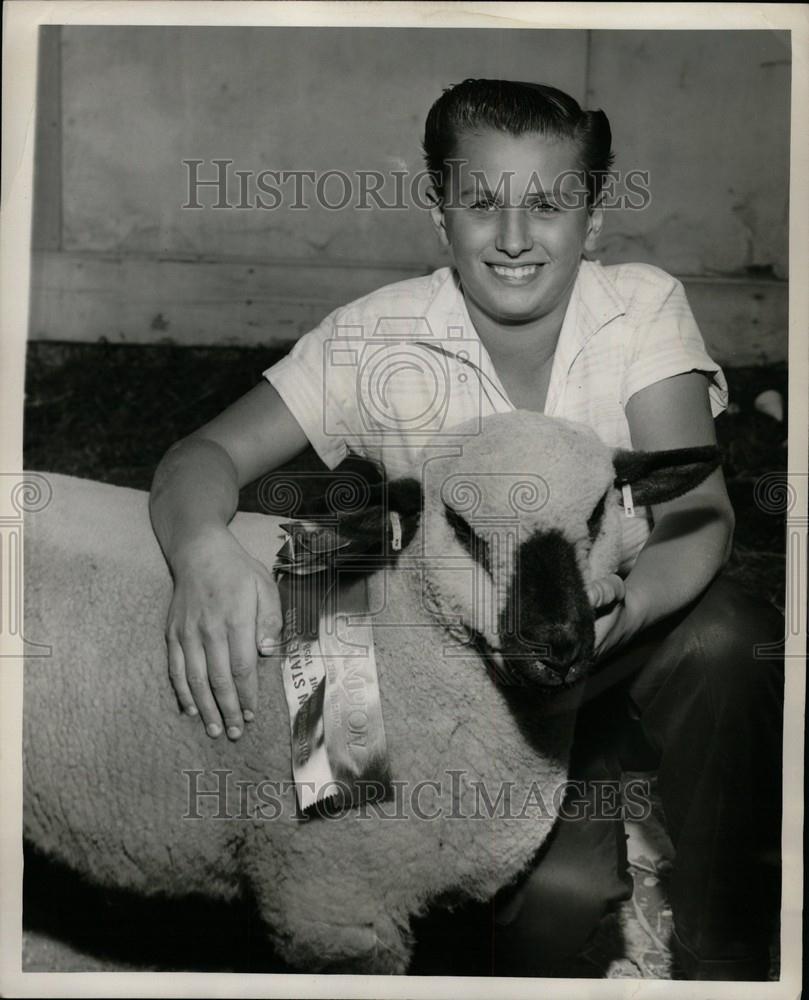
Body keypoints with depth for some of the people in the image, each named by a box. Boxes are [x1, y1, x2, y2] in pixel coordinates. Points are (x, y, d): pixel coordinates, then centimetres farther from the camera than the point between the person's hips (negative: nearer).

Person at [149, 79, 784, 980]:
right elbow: (207, 455, -12)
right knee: (562, 886, -30)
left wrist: (629, 602, -42)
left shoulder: (642, 309, -8)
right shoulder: (378, 339, -9)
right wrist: (203, 549, -37)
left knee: (726, 638, -33)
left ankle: (724, 960, -14)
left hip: (627, 635, 2)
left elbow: (698, 512, -18)